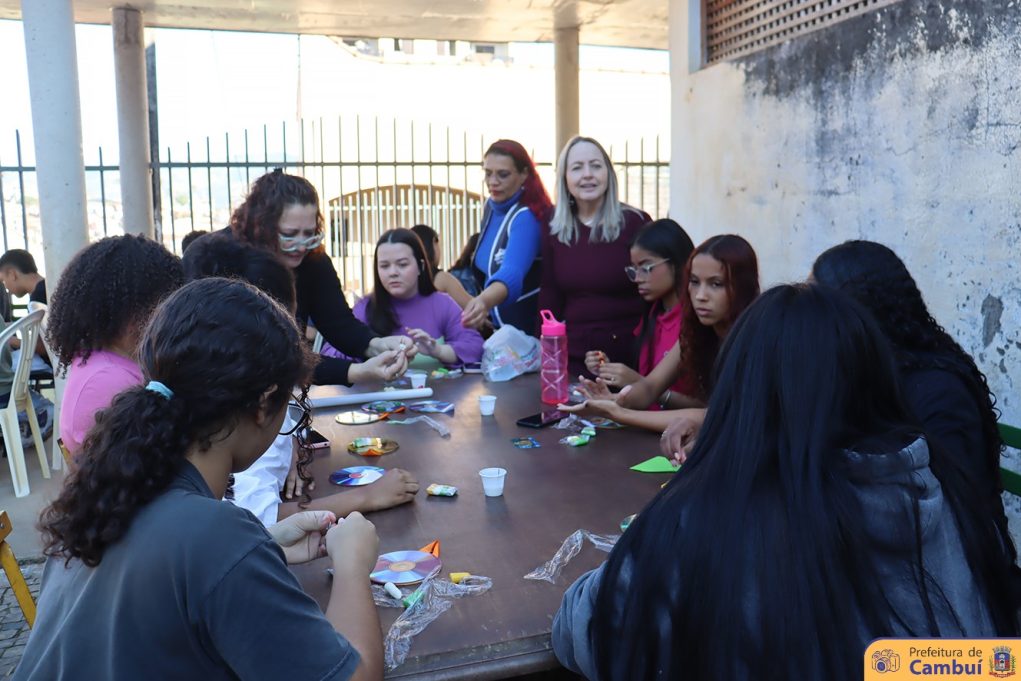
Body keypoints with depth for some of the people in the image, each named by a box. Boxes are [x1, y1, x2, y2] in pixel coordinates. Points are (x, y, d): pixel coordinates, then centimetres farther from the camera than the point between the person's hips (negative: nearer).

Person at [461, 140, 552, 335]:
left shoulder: (526, 217, -24)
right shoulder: (491, 205, -1)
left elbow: (512, 273, -42)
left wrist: (485, 301, -60)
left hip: (528, 328, -7)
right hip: (498, 324, 7)